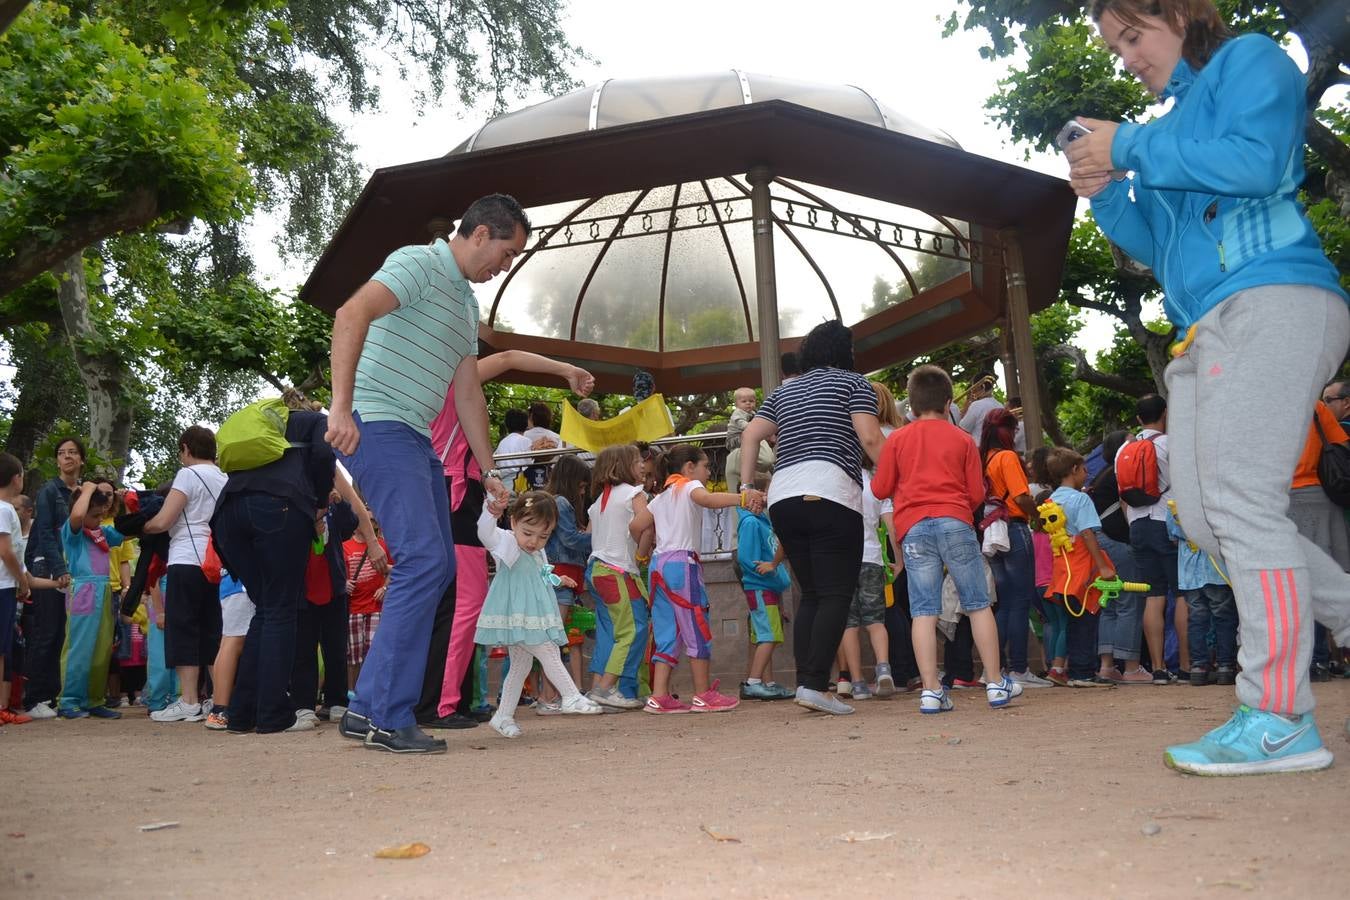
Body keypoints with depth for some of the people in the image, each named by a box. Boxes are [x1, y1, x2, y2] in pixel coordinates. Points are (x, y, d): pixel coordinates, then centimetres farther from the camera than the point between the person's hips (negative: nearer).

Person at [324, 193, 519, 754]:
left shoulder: (467, 304, 23)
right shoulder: (418, 265, -7)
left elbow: (468, 394, 24)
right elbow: (351, 315, -23)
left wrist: (488, 470, 21)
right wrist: (341, 405, -31)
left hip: (415, 438, 10)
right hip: (377, 425, -10)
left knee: (439, 566, 6)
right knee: (423, 559, -17)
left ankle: (368, 708, 10)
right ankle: (388, 718, -10)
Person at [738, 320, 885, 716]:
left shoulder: (783, 390, 24)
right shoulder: (853, 383, 8)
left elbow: (751, 435, 16)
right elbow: (870, 439, -5)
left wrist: (747, 485, 16)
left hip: (782, 498, 6)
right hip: (831, 496, -6)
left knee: (811, 594, 12)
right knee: (836, 595, -5)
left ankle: (804, 682, 4)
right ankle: (814, 684, -15)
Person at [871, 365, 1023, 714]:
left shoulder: (897, 439, 10)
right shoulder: (962, 439, 9)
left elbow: (880, 488, 9)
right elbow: (977, 494, 9)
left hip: (912, 527, 1)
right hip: (955, 522, 0)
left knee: (923, 611, -1)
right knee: (978, 604, 8)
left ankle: (931, 690, -5)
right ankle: (996, 683, 11)